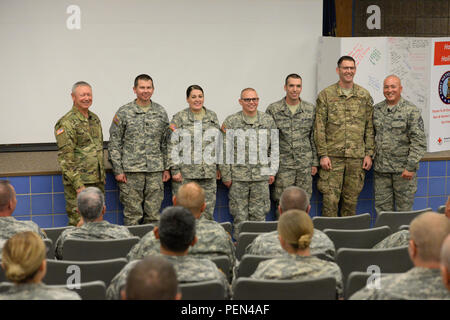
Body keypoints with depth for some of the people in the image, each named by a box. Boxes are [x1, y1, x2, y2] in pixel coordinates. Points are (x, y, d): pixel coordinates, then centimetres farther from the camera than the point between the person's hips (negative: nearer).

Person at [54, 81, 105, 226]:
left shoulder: (95, 119, 14)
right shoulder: (67, 123, -12)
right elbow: (65, 157, -16)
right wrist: (78, 184, -20)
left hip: (97, 182, 8)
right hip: (78, 183, -8)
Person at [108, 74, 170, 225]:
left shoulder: (161, 112, 9)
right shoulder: (124, 113, -1)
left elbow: (166, 143, 13)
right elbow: (114, 144, -1)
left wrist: (167, 168, 8)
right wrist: (118, 170, -6)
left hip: (156, 172, 3)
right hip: (131, 172, -3)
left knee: (154, 214, 6)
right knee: (132, 215, 0)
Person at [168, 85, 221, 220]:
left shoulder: (212, 116, 12)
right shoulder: (179, 118, 0)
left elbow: (219, 143, 17)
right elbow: (172, 145, -3)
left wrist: (219, 167, 14)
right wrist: (175, 169, -9)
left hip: (209, 172, 4)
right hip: (185, 172, -3)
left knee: (208, 212, 4)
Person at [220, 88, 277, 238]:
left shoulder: (268, 121, 7)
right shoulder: (231, 122, -1)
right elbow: (225, 150, 0)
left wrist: (272, 172, 8)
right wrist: (226, 175, -3)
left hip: (261, 176, 2)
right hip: (238, 175, -2)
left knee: (259, 214, 6)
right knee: (240, 214, 3)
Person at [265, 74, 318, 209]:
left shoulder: (310, 109, 6)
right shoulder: (273, 109, 0)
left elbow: (314, 137, 10)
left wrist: (315, 162, 8)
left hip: (305, 164, 2)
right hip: (283, 165, -2)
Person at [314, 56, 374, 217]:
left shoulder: (364, 96, 9)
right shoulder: (326, 95, 1)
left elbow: (370, 127, 10)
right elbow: (319, 127, -2)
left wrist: (369, 154, 3)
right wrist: (323, 154, -8)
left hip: (357, 157, 3)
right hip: (333, 156, -2)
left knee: (351, 199, 8)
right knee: (330, 199, -4)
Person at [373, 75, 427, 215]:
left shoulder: (411, 110, -6)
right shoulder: (376, 109, 9)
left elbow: (419, 141, -10)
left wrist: (411, 167, -16)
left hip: (403, 170, -4)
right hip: (381, 169, 4)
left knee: (404, 208, 3)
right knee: (382, 207, 7)